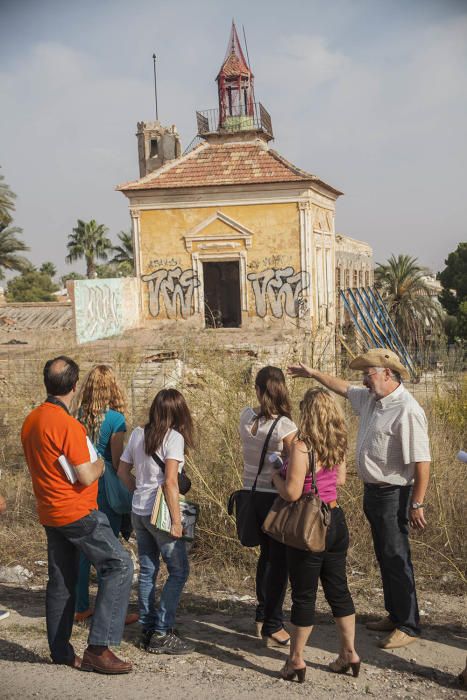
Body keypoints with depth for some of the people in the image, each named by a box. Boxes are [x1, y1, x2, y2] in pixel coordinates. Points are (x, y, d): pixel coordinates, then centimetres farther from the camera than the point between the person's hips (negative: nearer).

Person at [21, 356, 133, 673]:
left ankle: (61, 652, 22)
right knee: (119, 564, -6)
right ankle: (99, 648, -9)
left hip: (49, 513, 9)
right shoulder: (68, 424, -21)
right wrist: (99, 465, 1)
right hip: (77, 512, -9)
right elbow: (85, 477, -20)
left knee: (61, 581, 15)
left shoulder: (31, 421, 6)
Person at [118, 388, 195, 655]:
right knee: (179, 571, 3)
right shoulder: (173, 437, -13)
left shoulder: (138, 434, 6)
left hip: (138, 512, 7)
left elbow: (123, 471, 12)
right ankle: (162, 634, 3)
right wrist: (177, 520, -16)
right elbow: (170, 481, -19)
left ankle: (147, 629, 22)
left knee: (147, 571, 15)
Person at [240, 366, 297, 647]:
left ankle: (262, 617, 35)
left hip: (251, 494, 6)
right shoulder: (284, 426, -19)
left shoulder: (246, 417, -3)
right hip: (276, 497, -6)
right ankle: (273, 628, 13)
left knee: (267, 555, 22)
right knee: (280, 562, 6)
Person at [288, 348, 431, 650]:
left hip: (394, 494, -9)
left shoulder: (407, 410, -22)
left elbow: (422, 461, -23)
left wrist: (417, 504, -23)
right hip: (373, 490, 9)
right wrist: (314, 373, 29)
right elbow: (344, 388, 27)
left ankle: (408, 626, 8)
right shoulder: (371, 399, 6)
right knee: (385, 557, 17)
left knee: (397, 559, -3)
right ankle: (394, 615, 30)